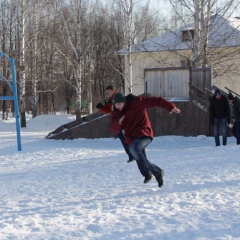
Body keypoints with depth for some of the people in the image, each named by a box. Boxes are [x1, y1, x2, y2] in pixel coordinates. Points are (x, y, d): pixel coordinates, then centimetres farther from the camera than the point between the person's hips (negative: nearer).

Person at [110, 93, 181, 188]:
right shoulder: (115, 113, 7)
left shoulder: (136, 102, -9)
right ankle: (158, 173, 31)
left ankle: (147, 174, -27)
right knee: (142, 161, 6)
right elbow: (114, 129, 2)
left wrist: (170, 107, -18)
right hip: (131, 139, 7)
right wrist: (118, 122, -20)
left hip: (143, 134, -7)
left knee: (134, 148, -34)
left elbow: (155, 101, -11)